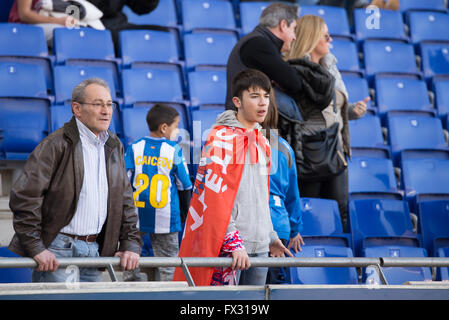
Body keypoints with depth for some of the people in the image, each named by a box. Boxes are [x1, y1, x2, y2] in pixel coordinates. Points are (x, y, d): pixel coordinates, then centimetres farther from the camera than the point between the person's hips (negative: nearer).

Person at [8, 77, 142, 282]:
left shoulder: (114, 147, 14)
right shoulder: (56, 145, -9)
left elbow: (125, 200, 19)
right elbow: (24, 196, -14)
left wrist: (131, 244, 8)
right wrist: (35, 248, -18)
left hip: (95, 249, 7)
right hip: (58, 250, -7)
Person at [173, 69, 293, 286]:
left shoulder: (261, 140, 17)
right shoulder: (221, 138, -8)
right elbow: (215, 198, -15)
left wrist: (271, 236, 25)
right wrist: (234, 242, -20)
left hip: (259, 247, 8)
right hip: (226, 247, -8)